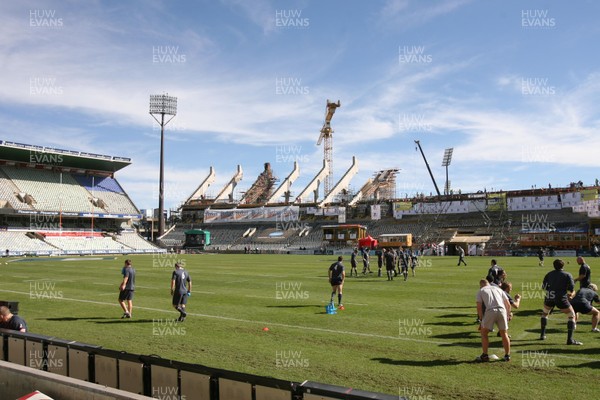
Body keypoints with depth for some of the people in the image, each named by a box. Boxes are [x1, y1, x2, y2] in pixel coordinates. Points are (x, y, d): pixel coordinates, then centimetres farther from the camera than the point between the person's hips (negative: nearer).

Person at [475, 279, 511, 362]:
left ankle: (485, 355, 12)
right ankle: (507, 355, 21)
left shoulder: (480, 291, 19)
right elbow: (508, 305, 23)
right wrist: (507, 315, 35)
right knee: (504, 334, 17)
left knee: (484, 333, 13)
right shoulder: (498, 289, 28)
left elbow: (479, 307, 8)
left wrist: (482, 320, 16)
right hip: (502, 310, 3)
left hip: (490, 311, -3)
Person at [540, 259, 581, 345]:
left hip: (549, 298, 4)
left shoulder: (549, 274, 12)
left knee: (545, 313, 28)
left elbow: (543, 286, 11)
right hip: (561, 299, -4)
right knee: (572, 315, 9)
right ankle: (570, 339, -2)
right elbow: (571, 287, -8)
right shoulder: (567, 275, 3)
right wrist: (569, 294, 11)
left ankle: (542, 335, 29)